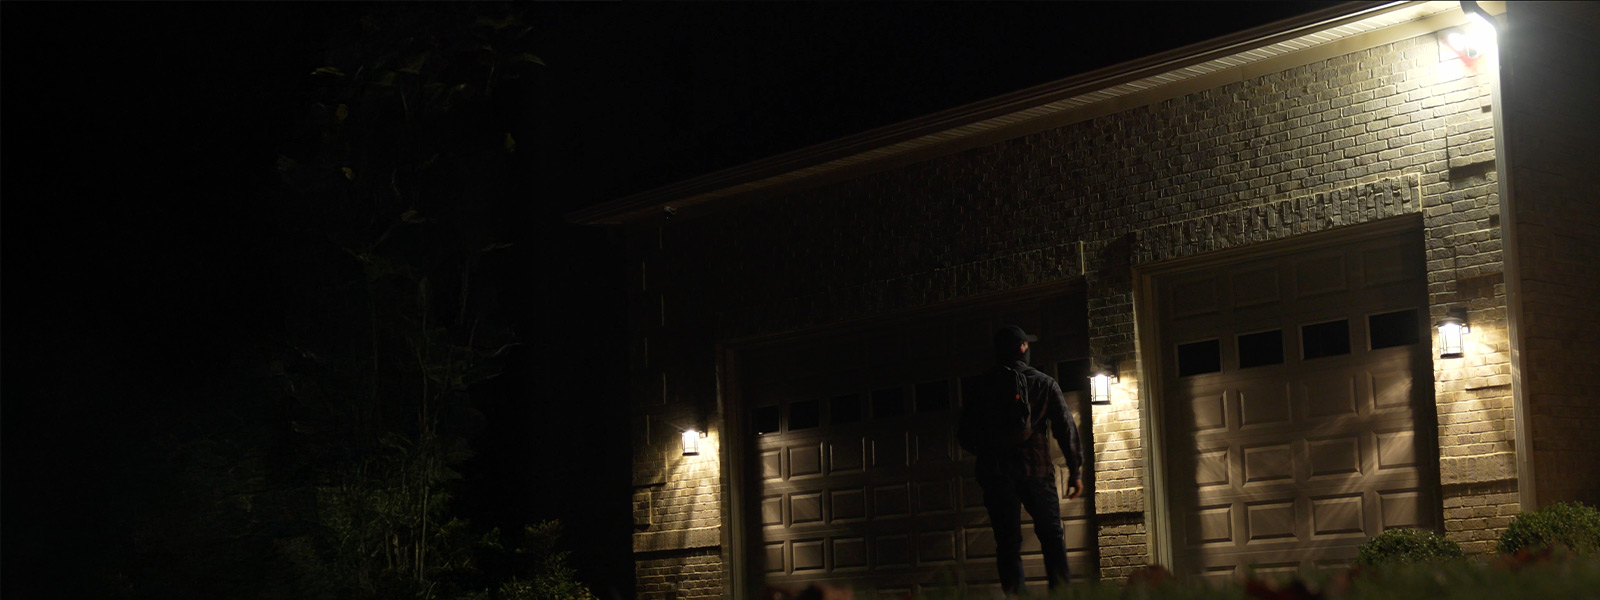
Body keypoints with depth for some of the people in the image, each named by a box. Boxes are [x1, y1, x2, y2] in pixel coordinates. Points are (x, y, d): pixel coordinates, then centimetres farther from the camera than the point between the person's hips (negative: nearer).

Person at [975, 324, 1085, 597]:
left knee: (1008, 543, 3)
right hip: (1037, 470, 0)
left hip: (996, 473, 0)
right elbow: (1066, 428, 0)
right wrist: (1075, 471, 3)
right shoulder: (1044, 383, 3)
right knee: (1051, 536, 10)